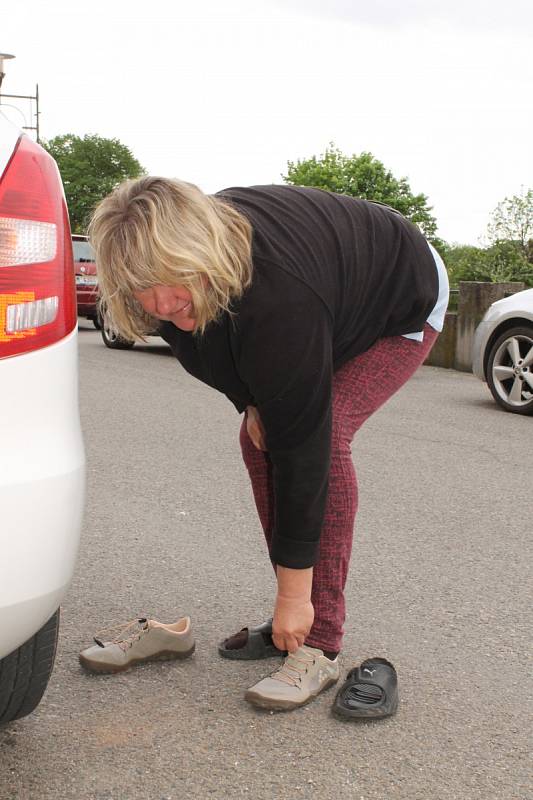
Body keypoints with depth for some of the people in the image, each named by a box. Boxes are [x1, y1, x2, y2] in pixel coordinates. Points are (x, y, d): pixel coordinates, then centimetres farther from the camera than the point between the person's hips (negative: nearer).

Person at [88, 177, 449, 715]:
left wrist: (293, 594, -33)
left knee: (326, 435, -26)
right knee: (258, 439, -4)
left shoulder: (277, 299, -45)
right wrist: (251, 402, -16)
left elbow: (301, 444, -40)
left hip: (403, 303, -7)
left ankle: (319, 646, -18)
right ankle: (291, 623, 7)